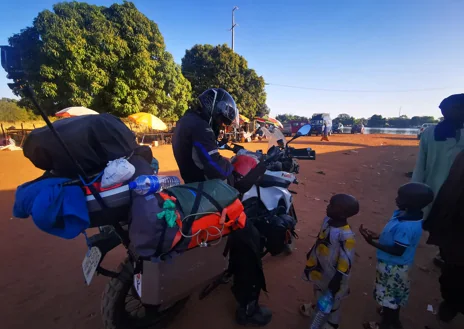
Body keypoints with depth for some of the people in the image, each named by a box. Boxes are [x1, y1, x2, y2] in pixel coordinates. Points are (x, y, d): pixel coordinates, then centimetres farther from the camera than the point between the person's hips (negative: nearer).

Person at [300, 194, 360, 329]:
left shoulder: (346, 235, -36)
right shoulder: (328, 220, -13)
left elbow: (347, 260, -27)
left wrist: (338, 279, -19)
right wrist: (311, 253, 16)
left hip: (332, 273, -7)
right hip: (319, 266, 7)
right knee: (319, 289, 33)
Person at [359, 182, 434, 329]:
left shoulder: (406, 226, -36)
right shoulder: (407, 214, -8)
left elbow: (397, 251, -27)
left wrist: (372, 242, -28)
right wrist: (378, 236, 1)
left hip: (393, 266, -8)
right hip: (396, 264, 8)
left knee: (388, 294, 15)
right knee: (395, 292, 29)